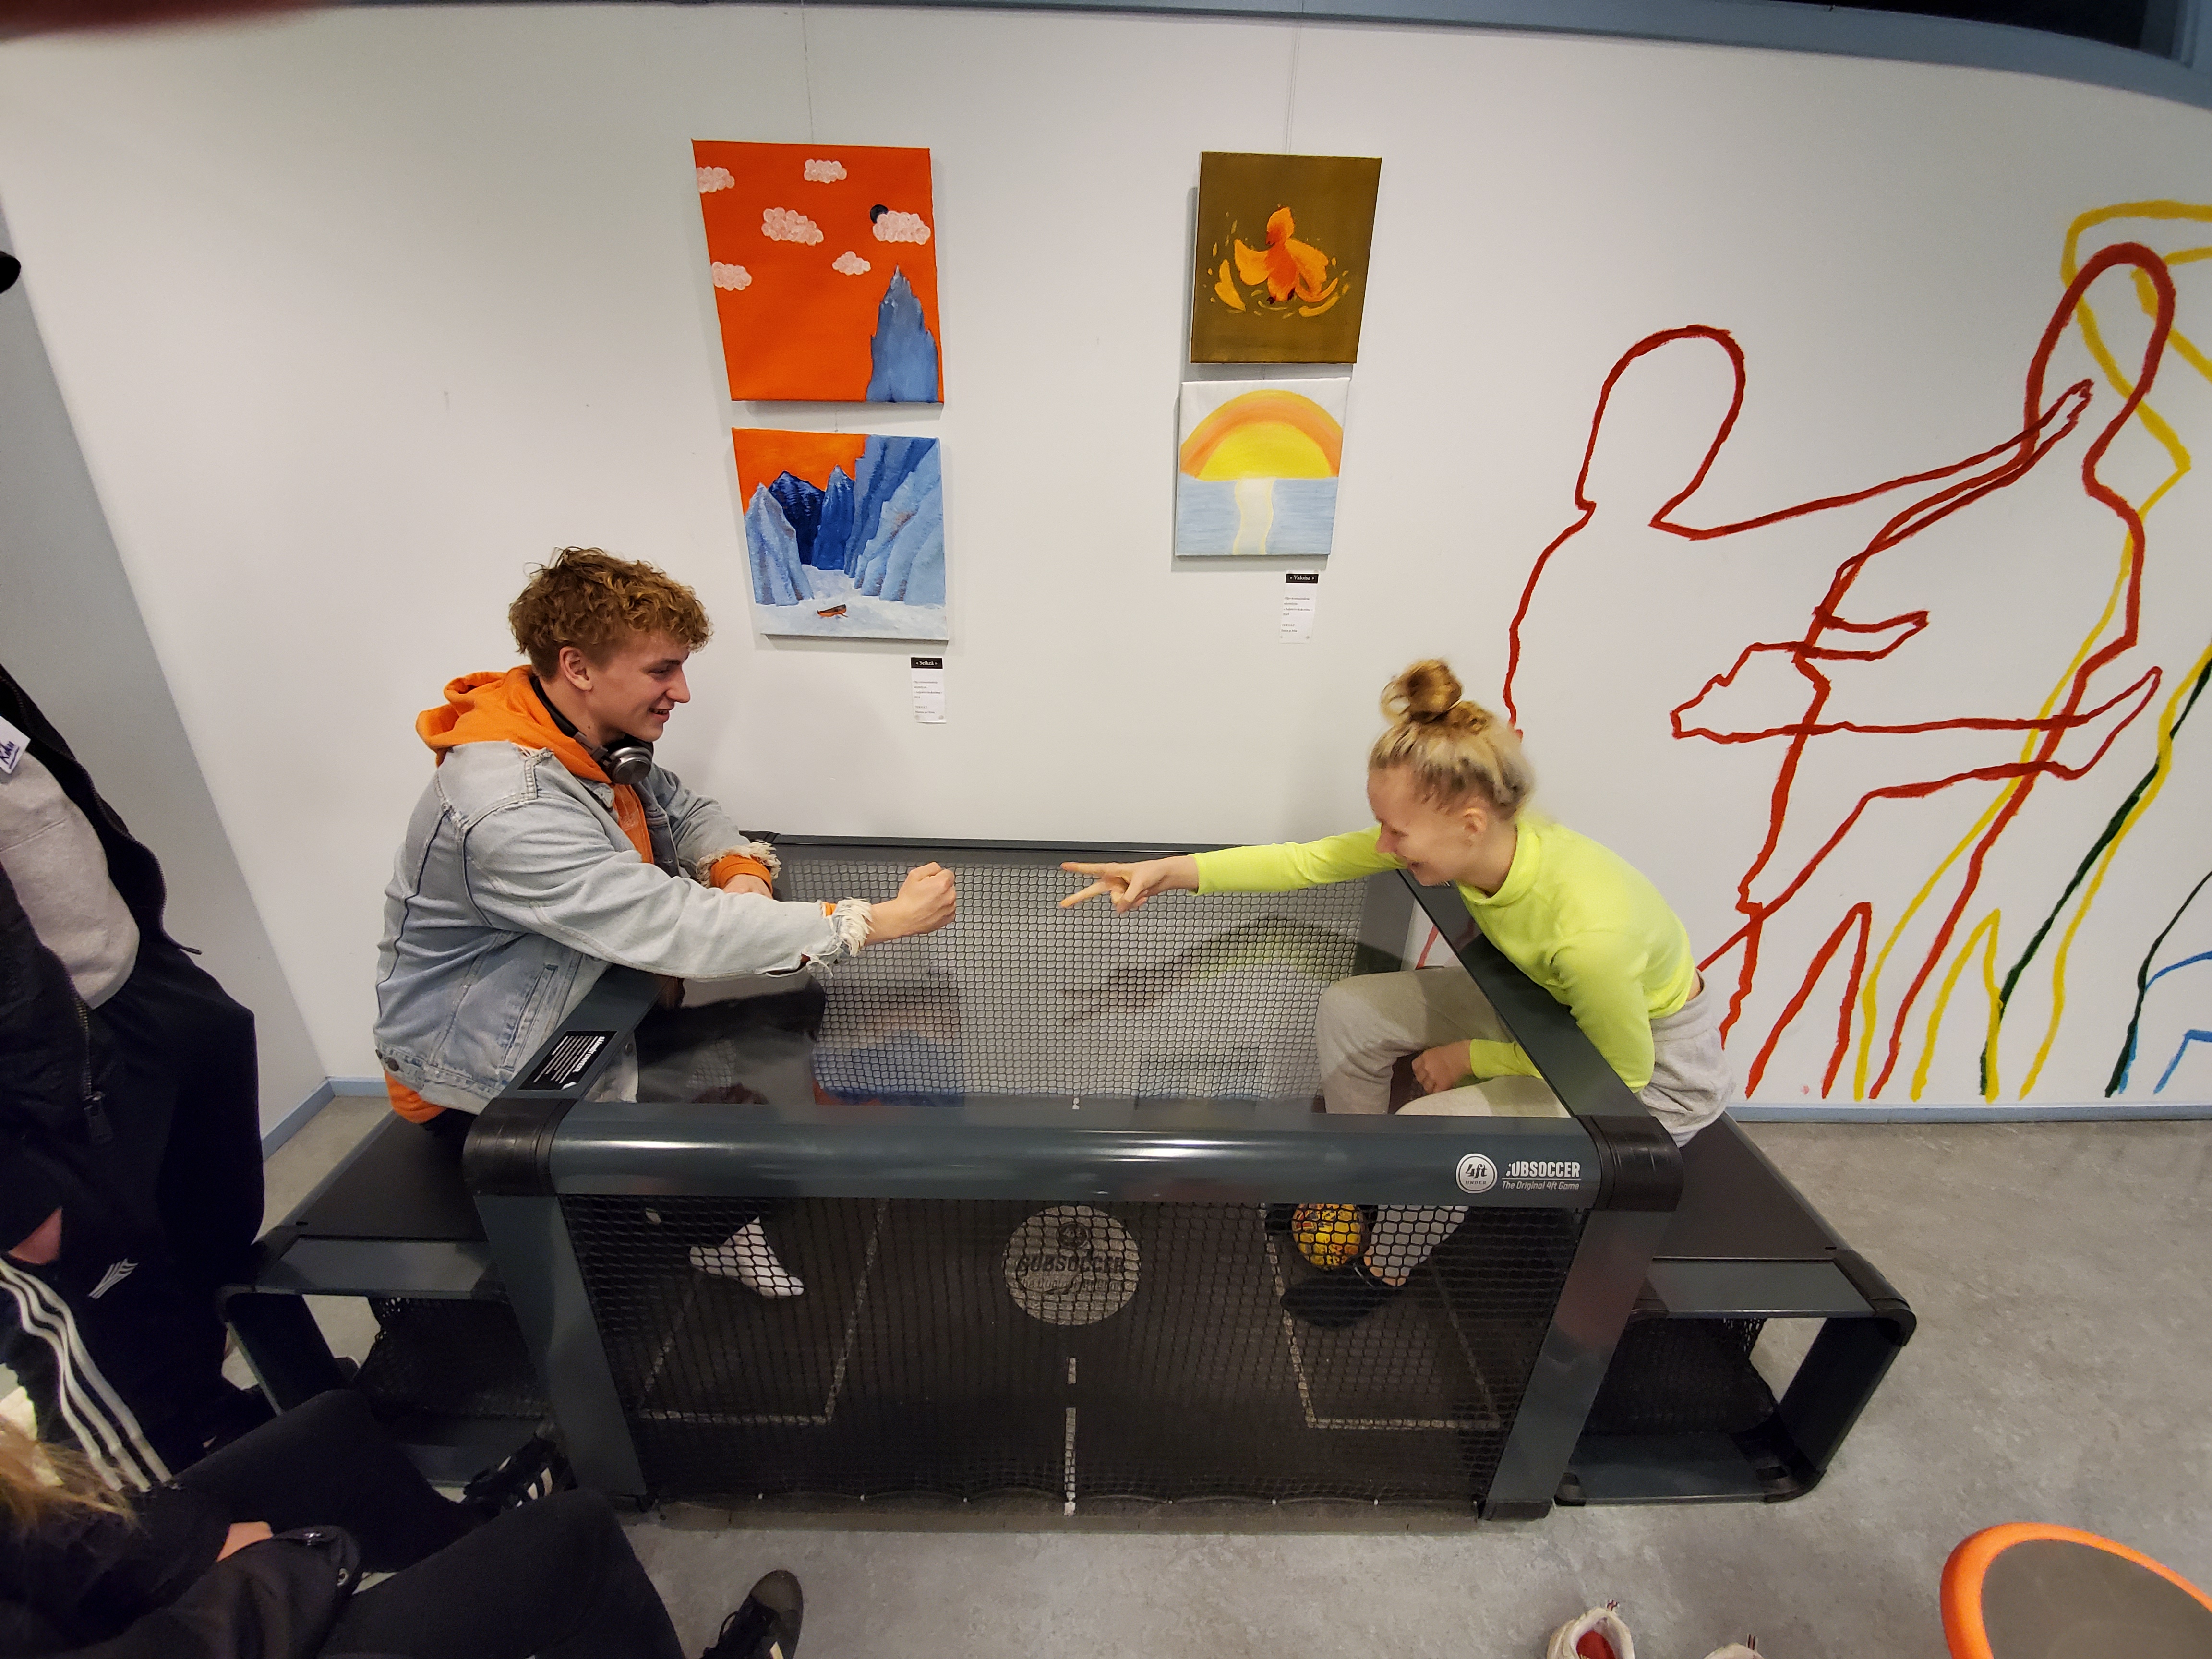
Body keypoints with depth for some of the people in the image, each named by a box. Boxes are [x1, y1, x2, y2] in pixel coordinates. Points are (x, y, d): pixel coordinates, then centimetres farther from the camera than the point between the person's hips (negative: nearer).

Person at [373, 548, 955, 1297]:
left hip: (578, 1006, 8)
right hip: (488, 1082, -8)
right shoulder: (509, 809, -35)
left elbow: (687, 812, 7)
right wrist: (882, 919, -41)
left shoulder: (597, 740, -6)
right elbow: (677, 930, -42)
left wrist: (740, 872, -18)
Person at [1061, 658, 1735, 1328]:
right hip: (1545, 999, 6)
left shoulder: (1590, 931, -42)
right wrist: (1177, 871, -30)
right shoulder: (1481, 839, -24)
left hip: (1655, 1068, -6)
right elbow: (1311, 861, -20)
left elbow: (1624, 1070, -23)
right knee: (1349, 1009, -8)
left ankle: (1383, 1272, 10)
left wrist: (1473, 1056, -16)